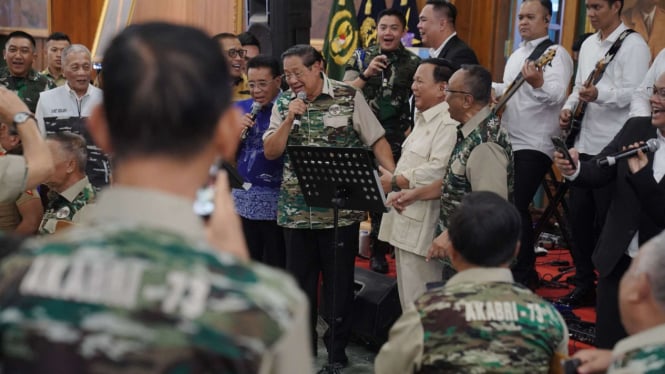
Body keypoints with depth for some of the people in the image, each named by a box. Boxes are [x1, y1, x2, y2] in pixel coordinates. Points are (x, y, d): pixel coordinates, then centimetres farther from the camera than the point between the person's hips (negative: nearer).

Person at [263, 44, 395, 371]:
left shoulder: (349, 97, -4)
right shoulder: (283, 103, 6)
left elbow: (376, 140, -3)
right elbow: (271, 152, 2)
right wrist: (289, 119, -11)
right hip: (296, 209, 3)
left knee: (339, 282, 7)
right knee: (300, 282, 13)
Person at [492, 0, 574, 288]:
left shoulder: (555, 53, -11)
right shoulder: (516, 55, 15)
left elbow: (558, 94, -28)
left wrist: (538, 83, -46)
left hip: (535, 146, -8)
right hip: (509, 142, 9)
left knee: (516, 207, -11)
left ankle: (524, 275, 2)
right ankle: (512, 264, 28)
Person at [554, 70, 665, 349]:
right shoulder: (635, 129, 2)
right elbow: (598, 173, -5)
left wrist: (642, 174, -30)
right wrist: (574, 169, -24)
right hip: (618, 261, 4)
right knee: (607, 348, 13)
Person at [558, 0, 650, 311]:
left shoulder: (633, 45, -10)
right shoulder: (588, 44, 15)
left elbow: (636, 94, -18)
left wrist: (599, 95, -33)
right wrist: (568, 108, 2)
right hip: (584, 143, 8)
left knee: (607, 223, -1)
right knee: (578, 216, 12)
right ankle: (584, 286, 24)